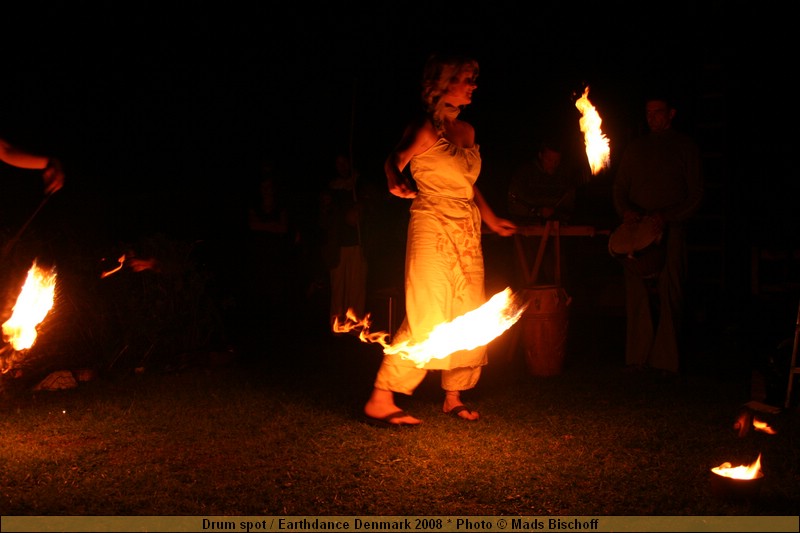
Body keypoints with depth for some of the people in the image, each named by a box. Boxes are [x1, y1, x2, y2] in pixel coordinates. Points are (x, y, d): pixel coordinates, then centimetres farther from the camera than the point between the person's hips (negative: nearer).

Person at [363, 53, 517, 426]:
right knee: (426, 320, -11)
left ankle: (453, 397, 21)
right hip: (433, 228, -8)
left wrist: (492, 220, 22)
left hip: (468, 231, 8)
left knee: (469, 318, 8)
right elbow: (394, 162, 1)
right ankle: (380, 401, -3)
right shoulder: (425, 129, -8)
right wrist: (399, 183, -20)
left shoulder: (467, 131, 14)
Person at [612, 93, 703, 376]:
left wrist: (666, 216, -11)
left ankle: (667, 361, 1)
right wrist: (625, 210, -3)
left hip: (670, 231, -3)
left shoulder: (685, 146, 9)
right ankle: (638, 357, 7)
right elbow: (619, 187, 18)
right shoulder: (635, 148, 19)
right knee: (637, 295, 0)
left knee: (668, 295, -5)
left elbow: (695, 194, 4)